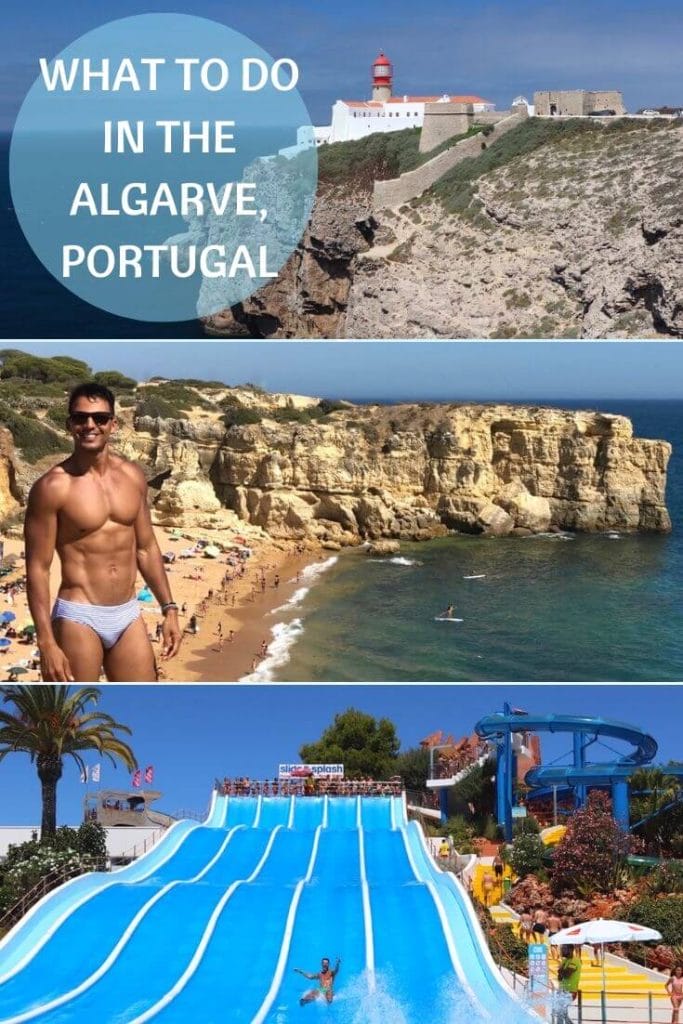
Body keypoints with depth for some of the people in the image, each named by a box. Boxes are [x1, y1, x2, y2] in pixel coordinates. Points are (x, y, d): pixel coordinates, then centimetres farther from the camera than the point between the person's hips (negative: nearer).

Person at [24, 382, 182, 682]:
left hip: (128, 614, 6)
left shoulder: (133, 476, 5)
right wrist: (46, 643, -16)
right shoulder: (53, 486, -12)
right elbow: (37, 568, -11)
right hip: (79, 617, -6)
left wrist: (169, 608, 13)